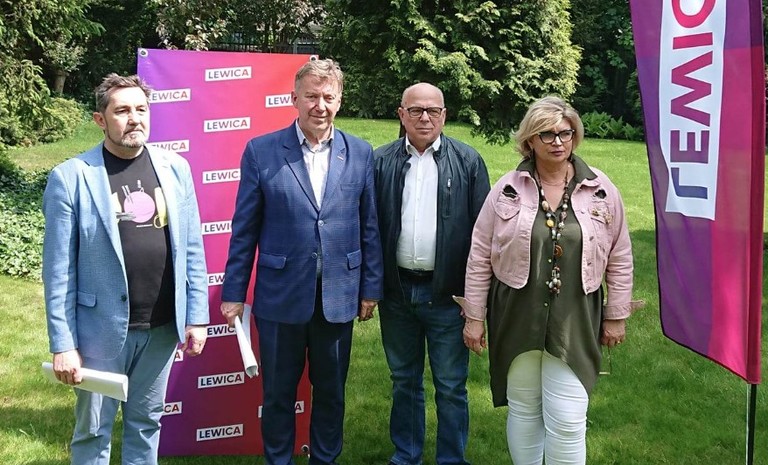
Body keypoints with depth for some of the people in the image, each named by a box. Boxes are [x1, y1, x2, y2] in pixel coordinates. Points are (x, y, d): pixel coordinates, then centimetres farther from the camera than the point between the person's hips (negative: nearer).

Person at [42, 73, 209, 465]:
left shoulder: (175, 168, 2)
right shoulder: (71, 178, -9)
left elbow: (192, 251, 5)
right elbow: (59, 270, -9)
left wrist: (196, 316, 3)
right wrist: (62, 344, -10)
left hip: (163, 327, 3)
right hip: (102, 328, -3)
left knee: (147, 423, 17)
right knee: (93, 431, 12)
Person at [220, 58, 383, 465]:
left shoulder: (360, 153, 1)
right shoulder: (261, 151, -4)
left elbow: (369, 226, 5)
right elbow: (244, 228, -2)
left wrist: (371, 287, 5)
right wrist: (233, 292, -1)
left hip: (338, 297, 2)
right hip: (280, 296, -1)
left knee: (331, 391, 16)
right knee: (278, 392, 13)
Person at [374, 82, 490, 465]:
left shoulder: (468, 162, -1)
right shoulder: (381, 161, 3)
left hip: (446, 292, -2)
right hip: (396, 290, 2)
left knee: (451, 387, 8)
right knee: (404, 380, 17)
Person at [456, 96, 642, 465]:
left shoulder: (601, 190, -1)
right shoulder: (507, 189, -2)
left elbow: (620, 259, 6)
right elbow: (479, 257, 1)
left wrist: (616, 315, 7)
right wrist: (474, 317, 1)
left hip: (575, 322, -1)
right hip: (516, 317, 1)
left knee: (568, 420, -1)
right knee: (523, 410, 15)